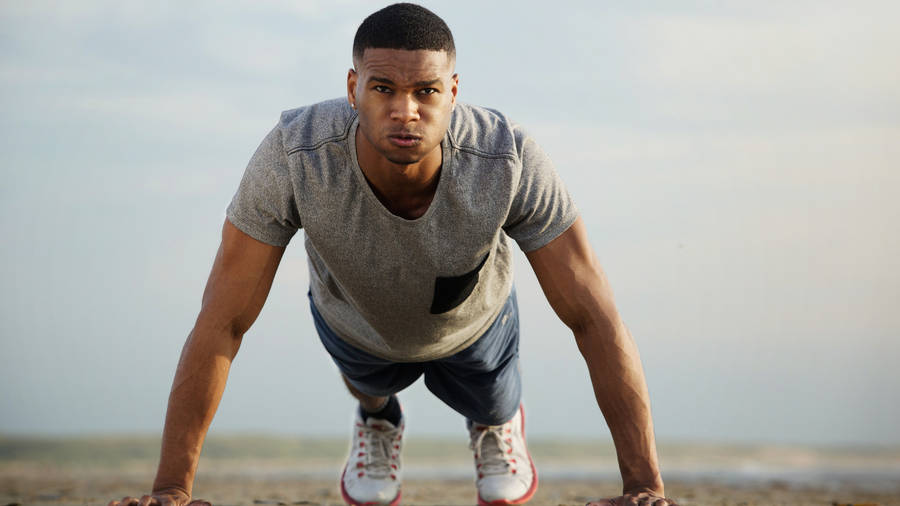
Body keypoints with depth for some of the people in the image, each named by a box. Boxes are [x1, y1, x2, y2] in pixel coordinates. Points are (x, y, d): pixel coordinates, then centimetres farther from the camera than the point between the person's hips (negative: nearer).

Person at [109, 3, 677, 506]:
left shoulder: (511, 162, -44)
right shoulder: (291, 158, -44)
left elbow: (596, 319, -37)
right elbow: (221, 323, -36)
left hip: (473, 322, 0)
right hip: (355, 320, 0)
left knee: (492, 410, 27)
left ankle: (498, 421, 62)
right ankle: (377, 417, 66)